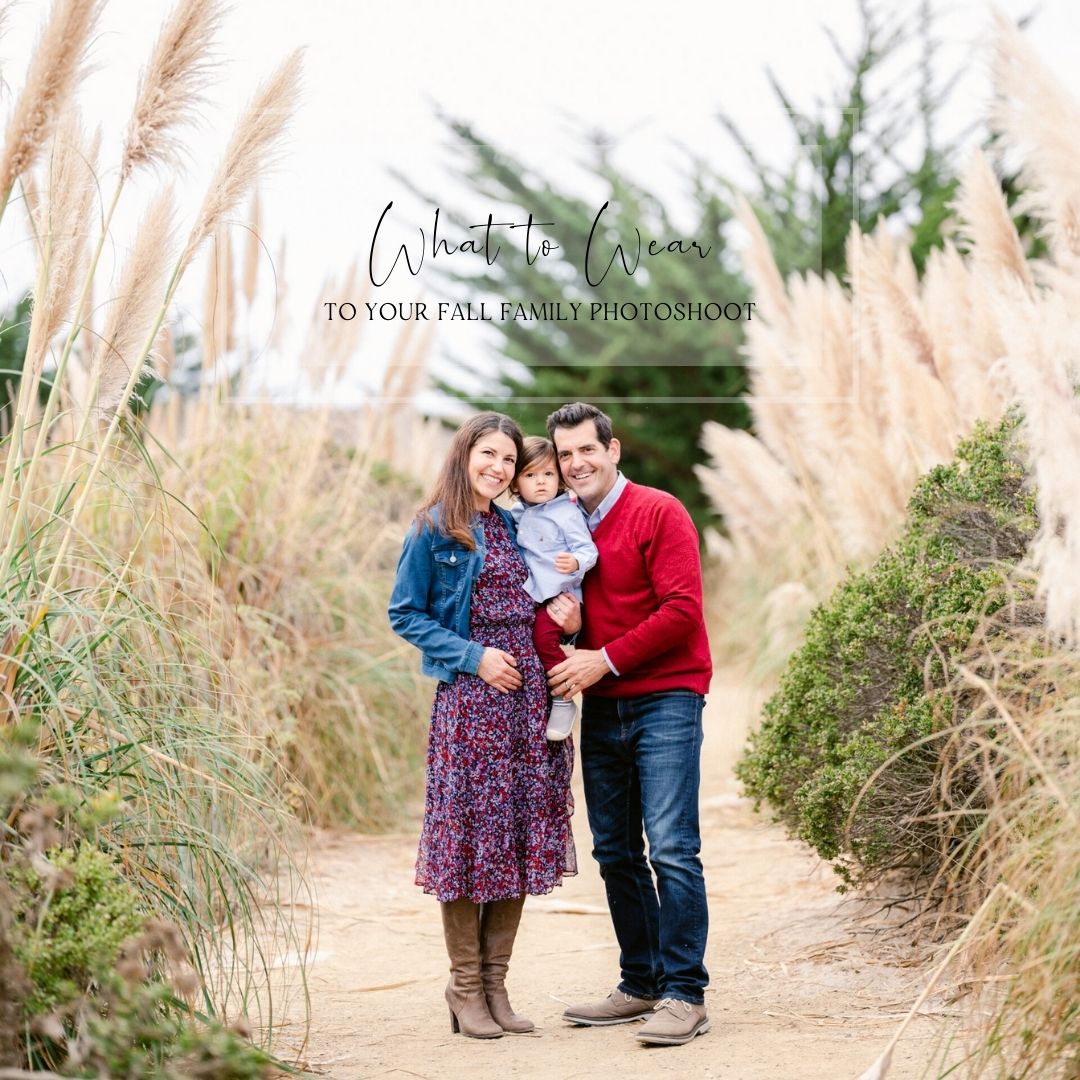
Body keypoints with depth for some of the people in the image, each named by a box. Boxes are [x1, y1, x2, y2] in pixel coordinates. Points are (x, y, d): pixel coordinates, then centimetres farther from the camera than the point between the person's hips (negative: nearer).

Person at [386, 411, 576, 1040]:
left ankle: (496, 982, 13)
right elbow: (406, 614, -2)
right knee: (470, 833, -3)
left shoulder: (517, 527, 15)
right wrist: (473, 656, -12)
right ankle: (465, 987, 6)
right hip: (469, 698, -5)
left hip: (529, 693, 6)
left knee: (522, 837, 5)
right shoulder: (434, 529, -1)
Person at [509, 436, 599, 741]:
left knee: (544, 636, -25)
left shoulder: (566, 512, -9)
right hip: (530, 595, 7)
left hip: (561, 593, -7)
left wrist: (576, 562, -34)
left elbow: (587, 549, -15)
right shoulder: (516, 515, 11)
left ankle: (564, 701, -13)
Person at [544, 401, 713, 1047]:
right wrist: (557, 612, -8)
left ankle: (685, 995, -9)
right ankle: (641, 986, 18)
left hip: (664, 700, -6)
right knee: (616, 853, 9)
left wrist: (606, 659, -15)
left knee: (671, 849, -12)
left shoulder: (659, 513, -6)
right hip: (601, 709, 7)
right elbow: (553, 601, 17)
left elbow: (681, 611, -13)